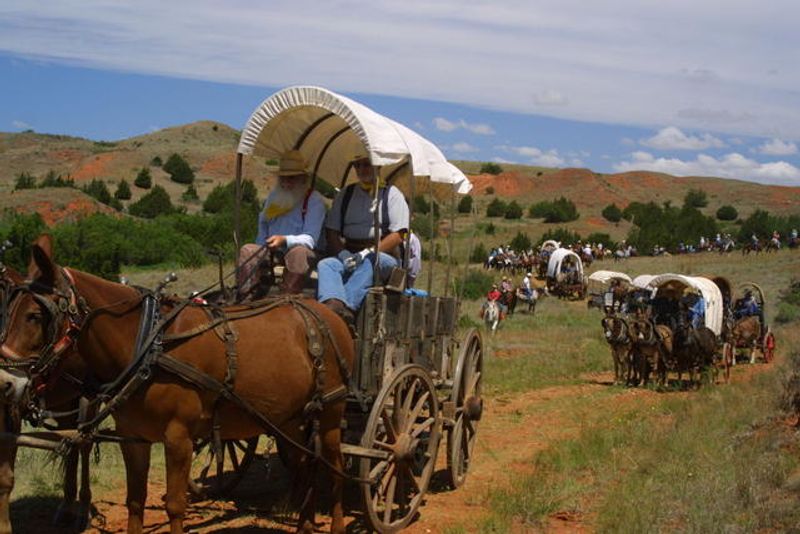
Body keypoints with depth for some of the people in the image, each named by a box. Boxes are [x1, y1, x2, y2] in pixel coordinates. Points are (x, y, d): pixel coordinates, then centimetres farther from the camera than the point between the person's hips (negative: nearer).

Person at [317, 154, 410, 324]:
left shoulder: (391, 194, 8)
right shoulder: (345, 194, 19)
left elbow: (397, 236, -4)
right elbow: (331, 233, 12)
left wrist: (368, 252, -16)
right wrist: (343, 254, -9)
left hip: (384, 256, -3)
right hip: (349, 255, 3)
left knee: (368, 263, -37)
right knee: (325, 264, -27)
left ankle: (347, 307, -52)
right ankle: (334, 304, -53)